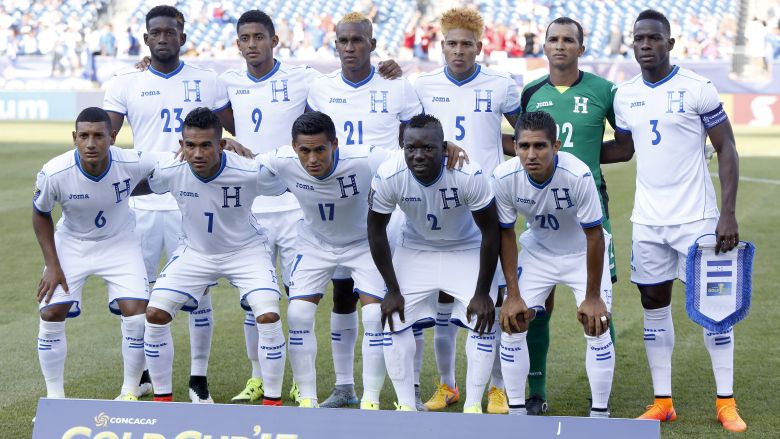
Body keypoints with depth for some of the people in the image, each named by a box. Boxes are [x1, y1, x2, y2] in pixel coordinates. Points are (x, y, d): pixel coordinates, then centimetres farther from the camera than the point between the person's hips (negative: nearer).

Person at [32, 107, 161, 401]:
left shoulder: (133, 164, -28)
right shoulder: (54, 173, -28)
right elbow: (41, 214, -7)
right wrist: (52, 265, -10)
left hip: (118, 242, 0)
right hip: (70, 243, 0)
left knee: (137, 314, -13)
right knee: (51, 314, -9)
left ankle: (130, 392, 8)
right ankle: (54, 398, 10)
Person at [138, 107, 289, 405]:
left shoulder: (251, 173, -29)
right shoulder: (168, 172, -24)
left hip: (245, 250, -2)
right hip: (195, 252, 2)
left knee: (268, 316, -21)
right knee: (155, 313, -11)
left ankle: (272, 401, -3)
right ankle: (162, 398, 7)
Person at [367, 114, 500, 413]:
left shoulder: (469, 175, -33)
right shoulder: (389, 176, -28)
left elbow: (490, 231, -20)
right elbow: (376, 229, -11)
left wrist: (482, 293, -17)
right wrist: (393, 289, -9)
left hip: (467, 250, -2)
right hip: (415, 249, 2)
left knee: (484, 321, -14)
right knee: (395, 321, -8)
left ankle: (473, 407, 1)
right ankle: (406, 407, 6)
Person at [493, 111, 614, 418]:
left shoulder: (578, 175, -35)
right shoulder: (504, 177, -25)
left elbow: (593, 235, -24)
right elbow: (506, 234, -11)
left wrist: (592, 296, -19)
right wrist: (513, 295, -11)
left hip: (582, 252, -3)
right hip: (537, 250, 3)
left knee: (596, 326, -13)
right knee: (512, 323, -6)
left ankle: (599, 413, 2)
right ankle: (516, 412, 6)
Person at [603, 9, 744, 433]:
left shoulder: (697, 89, -9)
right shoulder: (625, 95, 5)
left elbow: (726, 150, -6)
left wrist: (728, 214, -13)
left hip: (695, 219, -4)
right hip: (647, 222, 5)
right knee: (654, 306, 8)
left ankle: (726, 402, 8)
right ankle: (662, 402, 16)